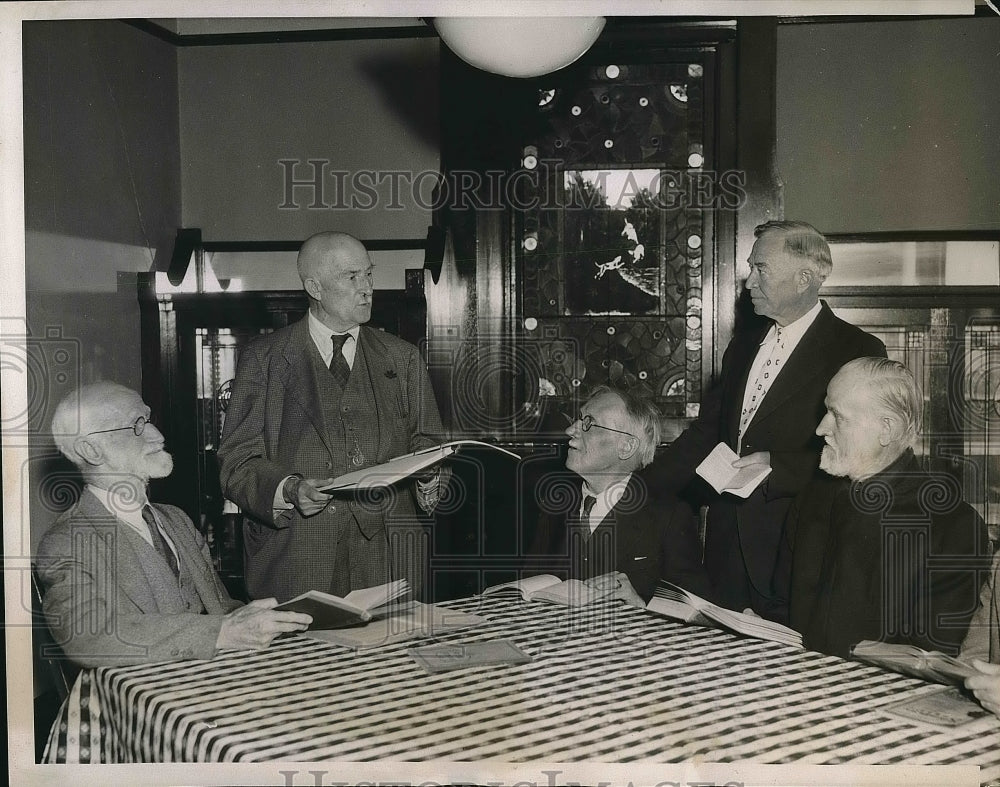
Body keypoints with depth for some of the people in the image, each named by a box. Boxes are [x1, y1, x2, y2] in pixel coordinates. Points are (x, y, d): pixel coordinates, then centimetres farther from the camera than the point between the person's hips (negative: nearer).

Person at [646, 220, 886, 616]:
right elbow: (707, 430, 14)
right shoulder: (743, 344, 14)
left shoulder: (857, 351, -7)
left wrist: (777, 466, -21)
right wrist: (643, 485, 5)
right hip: (728, 545, 6)